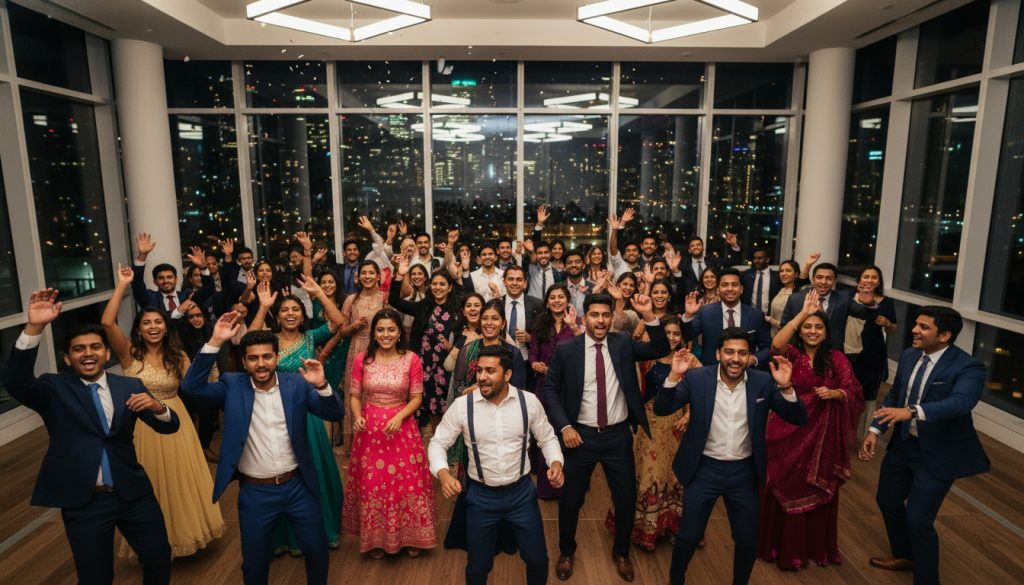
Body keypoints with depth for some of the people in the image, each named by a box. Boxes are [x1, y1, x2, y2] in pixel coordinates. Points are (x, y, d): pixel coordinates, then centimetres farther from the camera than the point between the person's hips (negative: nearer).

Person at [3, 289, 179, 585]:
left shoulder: (130, 386, 2)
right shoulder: (54, 389, -3)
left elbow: (169, 427, -1)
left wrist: (157, 407, -25)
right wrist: (34, 328, -37)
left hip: (134, 494, 2)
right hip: (82, 503, -1)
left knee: (159, 559, 15)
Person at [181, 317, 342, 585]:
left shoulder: (296, 383, -7)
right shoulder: (232, 386, -7)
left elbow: (334, 414, -12)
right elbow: (191, 386, -21)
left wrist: (321, 386, -31)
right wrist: (215, 342, -29)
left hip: (298, 486, 1)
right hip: (255, 492, -1)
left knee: (317, 550, 16)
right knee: (255, 562, 17)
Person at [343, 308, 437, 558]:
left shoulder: (411, 359, -6)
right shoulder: (361, 360, -3)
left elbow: (416, 397, -4)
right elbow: (355, 395, 3)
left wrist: (399, 416, -19)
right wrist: (357, 416, -16)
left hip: (402, 426, -1)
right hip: (370, 428, 1)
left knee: (407, 481, 4)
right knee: (372, 484, 7)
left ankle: (409, 536, 26)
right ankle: (376, 538, 28)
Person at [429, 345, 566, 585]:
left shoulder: (529, 401, -11)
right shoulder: (462, 405, -14)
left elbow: (547, 438, 3)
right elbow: (438, 443, -5)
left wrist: (556, 463, -16)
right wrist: (443, 473, -23)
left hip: (521, 491, 1)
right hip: (481, 495, -1)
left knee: (537, 560, 14)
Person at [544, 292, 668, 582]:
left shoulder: (623, 343, -2)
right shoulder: (566, 349, -7)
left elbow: (661, 350, -10)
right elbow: (550, 390, -4)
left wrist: (648, 315, -22)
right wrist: (564, 426, -13)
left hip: (618, 435, 2)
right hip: (581, 435, -1)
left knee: (627, 499, 13)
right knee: (570, 499, 11)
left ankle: (621, 553, 40)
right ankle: (566, 552, 38)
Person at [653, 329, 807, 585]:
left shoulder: (764, 382, -8)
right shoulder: (696, 378, -13)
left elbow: (798, 419, -9)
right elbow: (661, 410, -15)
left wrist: (786, 387, -28)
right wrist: (674, 377, -32)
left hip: (744, 472, 2)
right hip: (704, 469, -2)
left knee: (748, 540, 15)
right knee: (689, 536, 8)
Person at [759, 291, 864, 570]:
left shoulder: (837, 358, 0)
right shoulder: (791, 353, -5)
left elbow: (855, 392, -5)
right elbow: (776, 344, -28)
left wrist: (834, 393, -26)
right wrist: (803, 313, -29)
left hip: (822, 435, 1)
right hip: (790, 432, -1)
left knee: (818, 491, 13)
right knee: (788, 489, 10)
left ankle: (817, 546, 32)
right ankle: (785, 547, 27)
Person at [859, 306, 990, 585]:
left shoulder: (968, 367, -21)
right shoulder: (909, 355, -2)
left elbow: (960, 402, -39)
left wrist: (912, 411, -52)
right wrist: (875, 430, -1)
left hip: (937, 454, -7)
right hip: (903, 443, 7)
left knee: (918, 519, -3)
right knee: (887, 500, 20)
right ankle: (904, 555, 46)